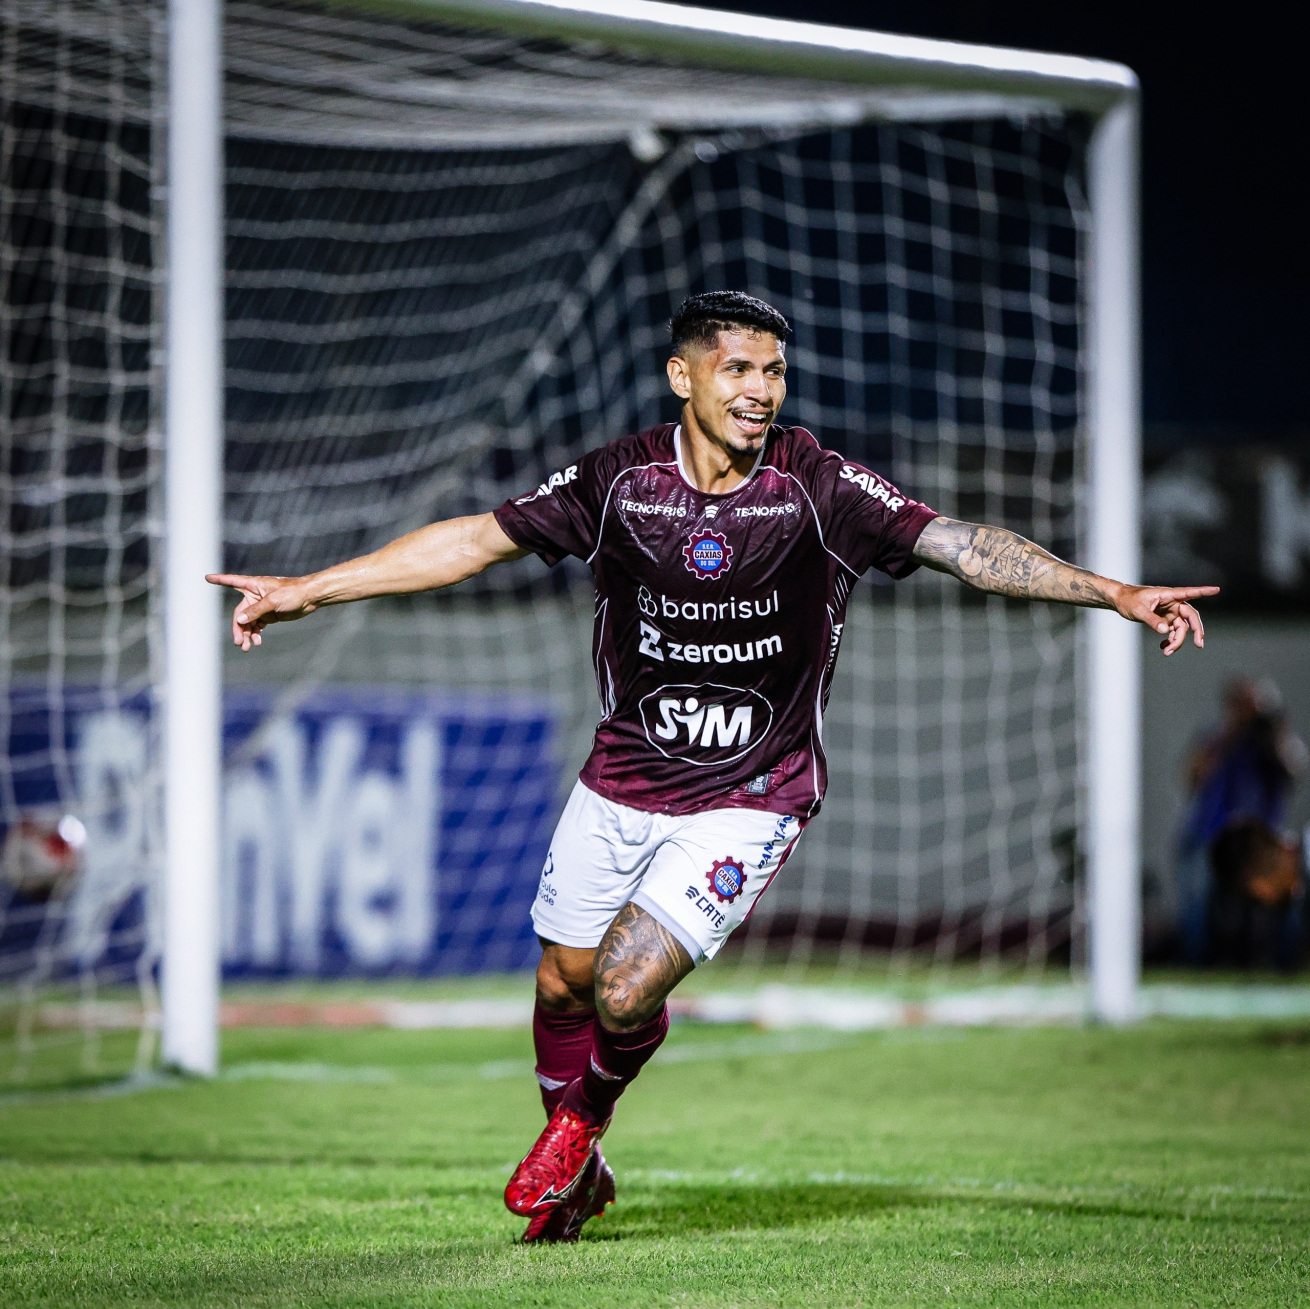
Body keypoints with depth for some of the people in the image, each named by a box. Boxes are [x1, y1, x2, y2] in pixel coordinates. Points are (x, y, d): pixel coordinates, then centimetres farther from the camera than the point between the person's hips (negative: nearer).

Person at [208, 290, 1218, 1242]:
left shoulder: (818, 488, -15)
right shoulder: (621, 479, -9)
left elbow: (962, 545, -21)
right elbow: (475, 540, -1)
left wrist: (1117, 594, -32)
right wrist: (305, 591, -1)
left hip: (749, 798, -3)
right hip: (622, 780, 3)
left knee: (628, 987, -15)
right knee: (564, 982, 10)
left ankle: (582, 1127, 20)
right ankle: (575, 1176, 38)